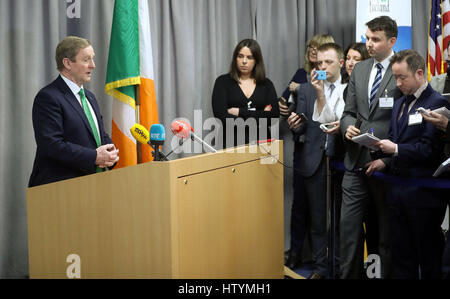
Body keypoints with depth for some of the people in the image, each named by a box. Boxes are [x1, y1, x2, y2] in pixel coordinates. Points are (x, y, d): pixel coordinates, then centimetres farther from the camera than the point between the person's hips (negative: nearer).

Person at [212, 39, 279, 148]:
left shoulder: (266, 84, 11)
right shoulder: (223, 82, 5)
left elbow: (274, 115, -3)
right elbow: (222, 117, -8)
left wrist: (240, 112, -8)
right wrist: (260, 116, -5)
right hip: (231, 143, -1)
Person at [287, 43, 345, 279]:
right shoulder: (307, 90, 9)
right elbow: (302, 128, 6)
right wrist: (295, 125, -15)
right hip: (315, 162, 2)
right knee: (317, 218, 9)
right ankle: (320, 266, 20)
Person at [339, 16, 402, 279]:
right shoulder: (359, 70, 11)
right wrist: (348, 126, -7)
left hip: (386, 164, -5)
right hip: (356, 161, 5)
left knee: (387, 230, 8)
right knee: (349, 226, 7)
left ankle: (389, 274, 23)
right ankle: (349, 274, 19)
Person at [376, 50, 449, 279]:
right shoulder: (399, 104, 17)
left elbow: (431, 149, -17)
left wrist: (396, 149, -16)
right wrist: (385, 159, -1)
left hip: (422, 192, -8)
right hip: (398, 190, 8)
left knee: (429, 259, 4)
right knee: (400, 256, 13)